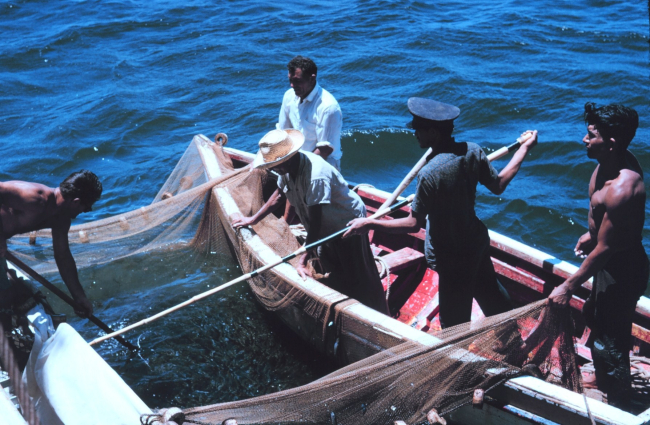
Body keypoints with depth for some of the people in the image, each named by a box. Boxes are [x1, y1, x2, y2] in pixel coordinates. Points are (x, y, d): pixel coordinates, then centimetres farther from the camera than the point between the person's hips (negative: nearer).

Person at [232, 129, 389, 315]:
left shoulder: (316, 176, -39)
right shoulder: (288, 167, -13)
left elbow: (315, 222, -37)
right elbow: (279, 194, 7)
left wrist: (303, 259, -36)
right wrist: (252, 219, 8)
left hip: (349, 224, -8)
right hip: (328, 228, 8)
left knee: (357, 280, 3)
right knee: (334, 279, 22)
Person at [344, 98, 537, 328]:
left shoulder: (430, 173, -29)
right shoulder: (473, 151, -10)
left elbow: (414, 223, -23)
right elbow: (498, 185, 3)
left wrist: (369, 223, -16)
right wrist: (525, 147, 16)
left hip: (452, 256, -8)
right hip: (477, 240, 8)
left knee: (455, 323, 9)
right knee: (490, 291, 30)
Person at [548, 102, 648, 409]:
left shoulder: (621, 190, -36)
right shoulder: (614, 161, -7)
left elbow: (603, 250, -28)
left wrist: (568, 287, -21)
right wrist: (592, 232, 23)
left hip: (622, 271, -10)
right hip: (611, 260, 10)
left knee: (610, 343, 8)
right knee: (595, 318, 28)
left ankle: (616, 407, 31)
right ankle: (603, 383, 52)